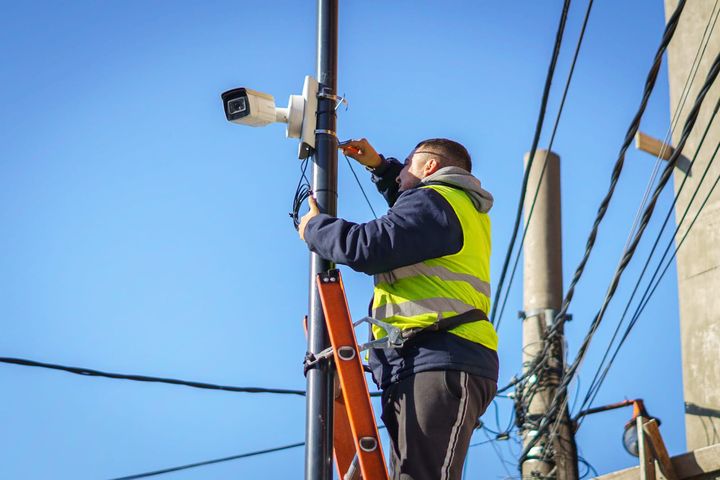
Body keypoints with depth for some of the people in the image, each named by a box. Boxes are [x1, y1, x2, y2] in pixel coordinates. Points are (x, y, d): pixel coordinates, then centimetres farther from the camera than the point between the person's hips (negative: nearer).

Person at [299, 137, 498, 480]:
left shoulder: (432, 200, -2)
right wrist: (378, 165, 47)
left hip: (437, 365, -10)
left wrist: (314, 228, 5)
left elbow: (369, 248, -13)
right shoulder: (465, 208, 29)